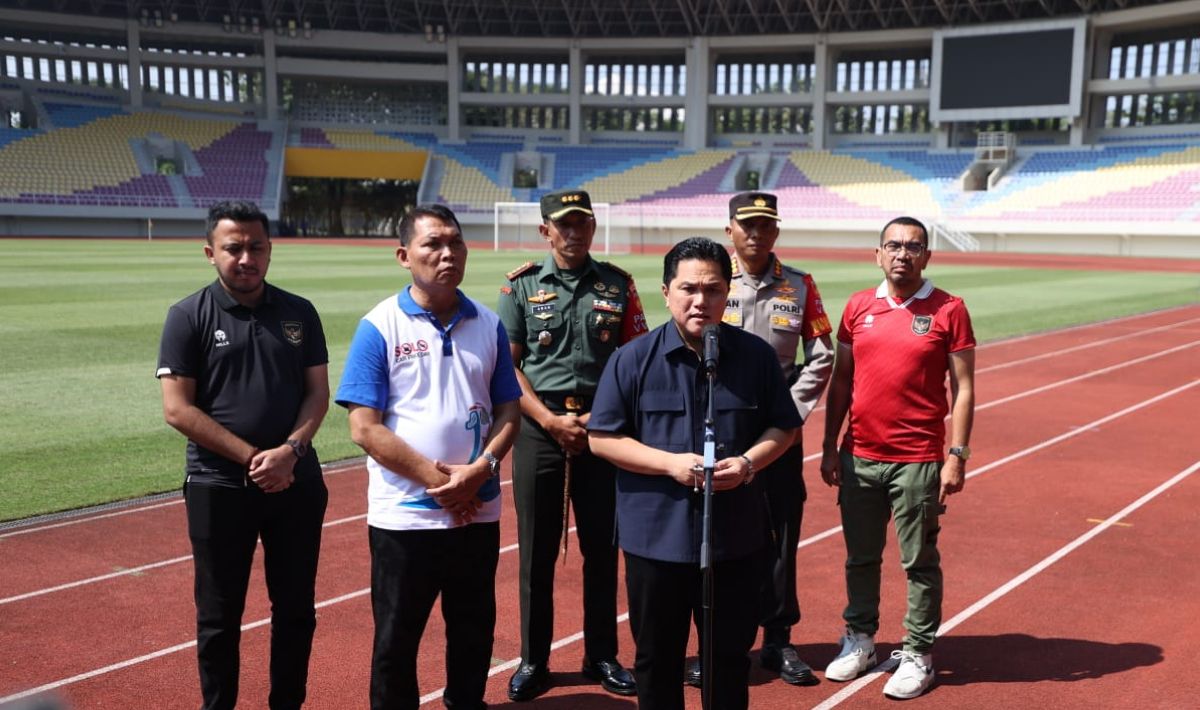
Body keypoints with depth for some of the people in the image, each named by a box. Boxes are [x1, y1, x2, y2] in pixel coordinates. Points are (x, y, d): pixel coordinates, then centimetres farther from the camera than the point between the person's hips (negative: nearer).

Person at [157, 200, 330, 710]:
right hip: (219, 488, -2)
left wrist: (290, 450, -13)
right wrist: (252, 457, -14)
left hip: (297, 483, 3)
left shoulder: (299, 313, 5)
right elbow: (177, 408, -9)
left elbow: (317, 393, 4)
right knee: (219, 616, 8)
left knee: (296, 608, 12)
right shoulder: (188, 317, -4)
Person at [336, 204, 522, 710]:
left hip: (479, 513, 4)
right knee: (395, 643, 9)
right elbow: (365, 428, -11)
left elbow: (508, 410, 6)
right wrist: (436, 477, -15)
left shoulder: (488, 325, 5)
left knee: (475, 634, 16)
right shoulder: (379, 327, -7)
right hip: (404, 515, -3)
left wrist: (480, 468, -12)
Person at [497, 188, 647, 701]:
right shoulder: (522, 286, 3)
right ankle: (533, 660, 16)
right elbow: (507, 365, 0)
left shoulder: (618, 285, 6)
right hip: (539, 425, -1)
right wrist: (551, 420, -10)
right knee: (536, 546, 4)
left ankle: (602, 656, 20)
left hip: (602, 425, 1)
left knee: (602, 544, 7)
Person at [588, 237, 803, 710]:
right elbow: (602, 438, -3)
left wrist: (749, 462, -13)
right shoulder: (633, 359, -4)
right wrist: (670, 463, -16)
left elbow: (783, 427, 8)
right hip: (655, 534, -1)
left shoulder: (756, 355, 1)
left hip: (736, 534, 1)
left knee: (730, 654, 14)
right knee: (657, 657, 13)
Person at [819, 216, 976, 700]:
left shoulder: (948, 310, -3)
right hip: (859, 458, 4)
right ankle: (859, 638, 30)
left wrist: (957, 455, -10)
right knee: (860, 557, 14)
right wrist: (829, 448, 7)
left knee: (920, 562, 6)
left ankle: (918, 654, 19)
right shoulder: (858, 307, 7)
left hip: (918, 461, -3)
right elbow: (841, 380, 10)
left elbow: (963, 388, -3)